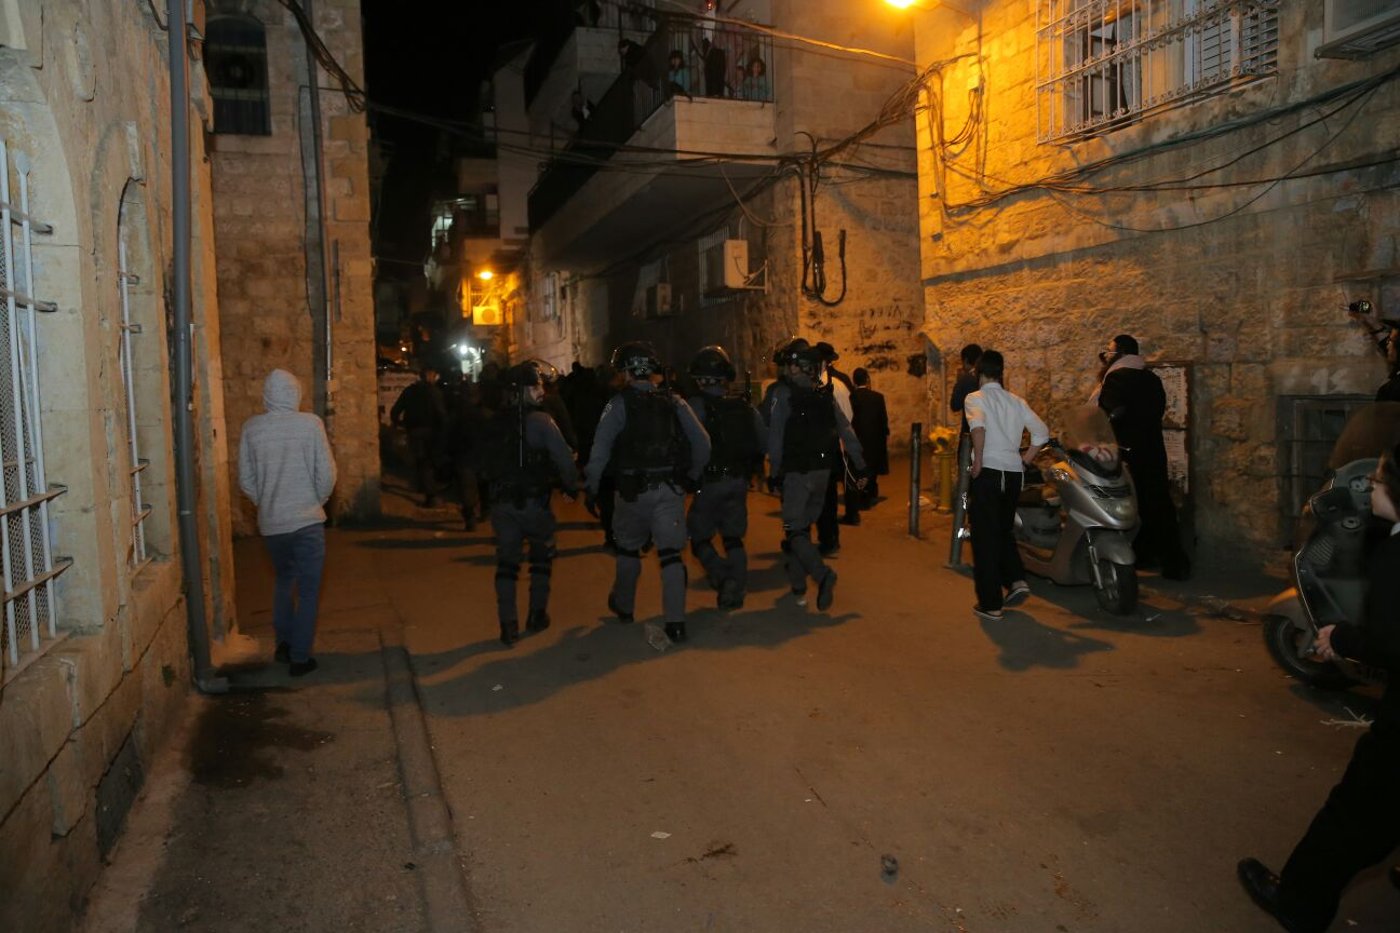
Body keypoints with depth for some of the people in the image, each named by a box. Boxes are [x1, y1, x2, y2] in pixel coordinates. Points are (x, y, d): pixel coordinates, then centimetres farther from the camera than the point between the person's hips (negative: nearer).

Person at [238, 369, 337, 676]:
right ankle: (300, 657, 10)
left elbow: (246, 480, 3)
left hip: (270, 523, 4)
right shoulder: (310, 424, -11)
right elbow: (326, 473, -10)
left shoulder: (251, 428, -2)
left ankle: (283, 643, 29)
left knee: (284, 581, 25)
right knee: (307, 590, 7)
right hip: (307, 521, -4)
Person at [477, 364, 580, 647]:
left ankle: (508, 626, 5)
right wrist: (571, 486, 2)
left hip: (502, 503, 4)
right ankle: (537, 616, 21)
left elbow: (485, 464, 13)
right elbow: (564, 459, -15)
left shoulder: (495, 422, 6)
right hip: (534, 502, -4)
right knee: (542, 557, 17)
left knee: (506, 562, 8)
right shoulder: (540, 420, -12)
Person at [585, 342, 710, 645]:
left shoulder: (620, 404, -7)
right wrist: (693, 476, 15)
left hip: (633, 491, -1)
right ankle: (675, 622, -4)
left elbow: (601, 448, -12)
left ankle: (623, 606, 37)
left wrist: (592, 486, -2)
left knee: (628, 549, 19)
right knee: (670, 553, 2)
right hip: (670, 490, 2)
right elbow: (702, 442, 2)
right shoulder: (674, 403, 3)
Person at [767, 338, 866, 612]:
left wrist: (774, 471, -9)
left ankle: (822, 574, -23)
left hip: (796, 473, -5)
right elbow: (846, 430, 5)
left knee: (794, 531, -2)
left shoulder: (782, 393, -8)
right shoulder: (824, 394, 8)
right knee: (803, 527, 16)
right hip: (822, 472, 6)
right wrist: (862, 465, 7)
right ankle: (798, 586, 20)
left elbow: (775, 436, -12)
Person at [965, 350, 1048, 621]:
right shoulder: (1016, 401, 12)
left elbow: (978, 425, -23)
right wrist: (1024, 460, 13)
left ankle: (990, 604, 6)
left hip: (987, 472, -5)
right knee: (1004, 531, 23)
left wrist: (978, 461, -16)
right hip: (1013, 473, 5)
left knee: (985, 537, 3)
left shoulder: (975, 398, -2)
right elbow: (1042, 433, 6)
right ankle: (1016, 580, 5)